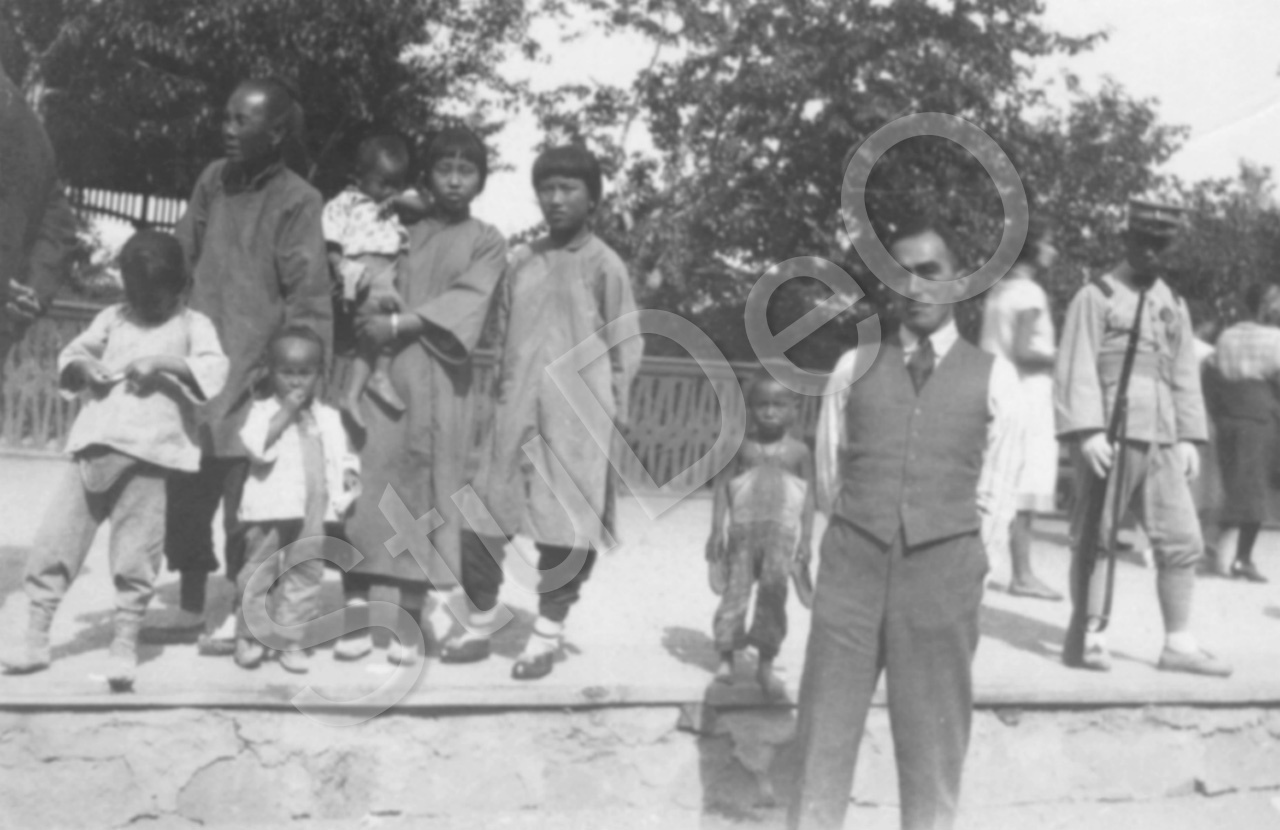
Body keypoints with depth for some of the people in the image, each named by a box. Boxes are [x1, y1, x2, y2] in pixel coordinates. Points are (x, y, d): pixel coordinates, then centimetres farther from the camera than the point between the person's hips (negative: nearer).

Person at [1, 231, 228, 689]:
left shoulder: (193, 325, 5)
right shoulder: (112, 318, 17)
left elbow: (215, 372, -10)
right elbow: (69, 356, 23)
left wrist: (162, 362, -19)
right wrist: (83, 365, 1)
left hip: (146, 457, -4)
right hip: (92, 449, 5)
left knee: (134, 558, -2)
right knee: (52, 543, 5)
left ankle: (124, 647, 12)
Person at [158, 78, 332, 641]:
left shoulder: (297, 201, -6)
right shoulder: (213, 180, 9)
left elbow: (309, 299, -8)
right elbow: (180, 257, 15)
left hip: (253, 373, -5)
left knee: (243, 496, -3)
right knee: (186, 490, 10)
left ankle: (243, 612, 12)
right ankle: (190, 606, 24)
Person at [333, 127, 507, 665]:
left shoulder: (487, 243, 9)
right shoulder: (402, 231, 16)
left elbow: (466, 303, -6)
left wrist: (398, 324, -15)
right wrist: (367, 313, -9)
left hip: (439, 380, -1)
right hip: (380, 369, 2)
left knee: (424, 488, -2)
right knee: (368, 483, -5)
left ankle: (411, 617, 4)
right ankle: (358, 613, -3)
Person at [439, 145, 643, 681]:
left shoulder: (603, 265, -1)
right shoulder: (521, 262, 12)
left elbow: (628, 346, 0)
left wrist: (607, 412, -4)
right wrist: (501, 396, 12)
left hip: (574, 420, -4)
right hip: (514, 413, 5)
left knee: (564, 531, -1)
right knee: (481, 520, 4)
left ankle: (546, 638, 12)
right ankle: (478, 629, 19)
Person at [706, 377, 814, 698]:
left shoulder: (798, 452, 2)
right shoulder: (742, 447, 1)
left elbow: (808, 496, 4)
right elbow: (722, 485, 2)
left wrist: (806, 539, 0)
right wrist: (717, 529, -3)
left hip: (782, 532, 0)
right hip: (743, 528, 0)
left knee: (774, 593, -3)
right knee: (735, 590, 4)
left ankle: (765, 664, 7)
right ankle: (726, 658, 16)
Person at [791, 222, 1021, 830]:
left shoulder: (993, 377, 6)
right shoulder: (855, 367, 9)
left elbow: (998, 491, 8)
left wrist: (962, 564, 5)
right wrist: (856, 544, 11)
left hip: (943, 571, -1)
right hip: (852, 562, 1)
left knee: (933, 743, 7)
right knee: (824, 735, 4)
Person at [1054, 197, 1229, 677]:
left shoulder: (1173, 305, 18)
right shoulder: (1096, 297, -1)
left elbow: (1185, 375, 18)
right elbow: (1077, 369, -8)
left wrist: (1189, 436, 9)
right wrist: (1087, 431, -18)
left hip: (1161, 441, 6)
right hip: (1108, 437, -6)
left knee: (1182, 539, 3)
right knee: (1095, 538, 1)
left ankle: (1179, 645, 12)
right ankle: (1085, 638, 12)